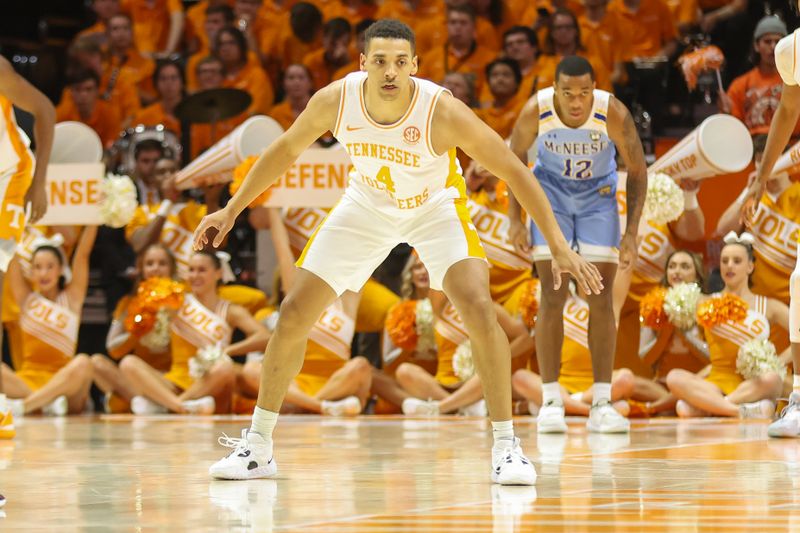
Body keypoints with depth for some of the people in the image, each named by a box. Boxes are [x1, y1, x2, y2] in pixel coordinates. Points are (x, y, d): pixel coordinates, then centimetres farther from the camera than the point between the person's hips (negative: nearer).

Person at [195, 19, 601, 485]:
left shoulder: (443, 111, -34)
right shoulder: (335, 101, -25)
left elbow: (514, 171, -26)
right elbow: (286, 150, -4)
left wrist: (560, 247, -29)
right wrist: (232, 210, 0)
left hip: (435, 206, -3)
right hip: (367, 205, 3)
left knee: (478, 307, -25)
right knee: (294, 315, -2)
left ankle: (506, 445, -14)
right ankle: (257, 447, 13)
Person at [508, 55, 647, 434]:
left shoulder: (614, 115, -29)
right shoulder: (536, 112, -27)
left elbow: (637, 171, -15)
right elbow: (515, 160, -7)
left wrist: (632, 233, -19)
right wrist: (515, 221, -10)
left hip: (598, 193, 0)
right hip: (551, 191, 0)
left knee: (601, 297, -6)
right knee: (553, 296, -9)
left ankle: (602, 403, -4)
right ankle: (551, 401, -5)